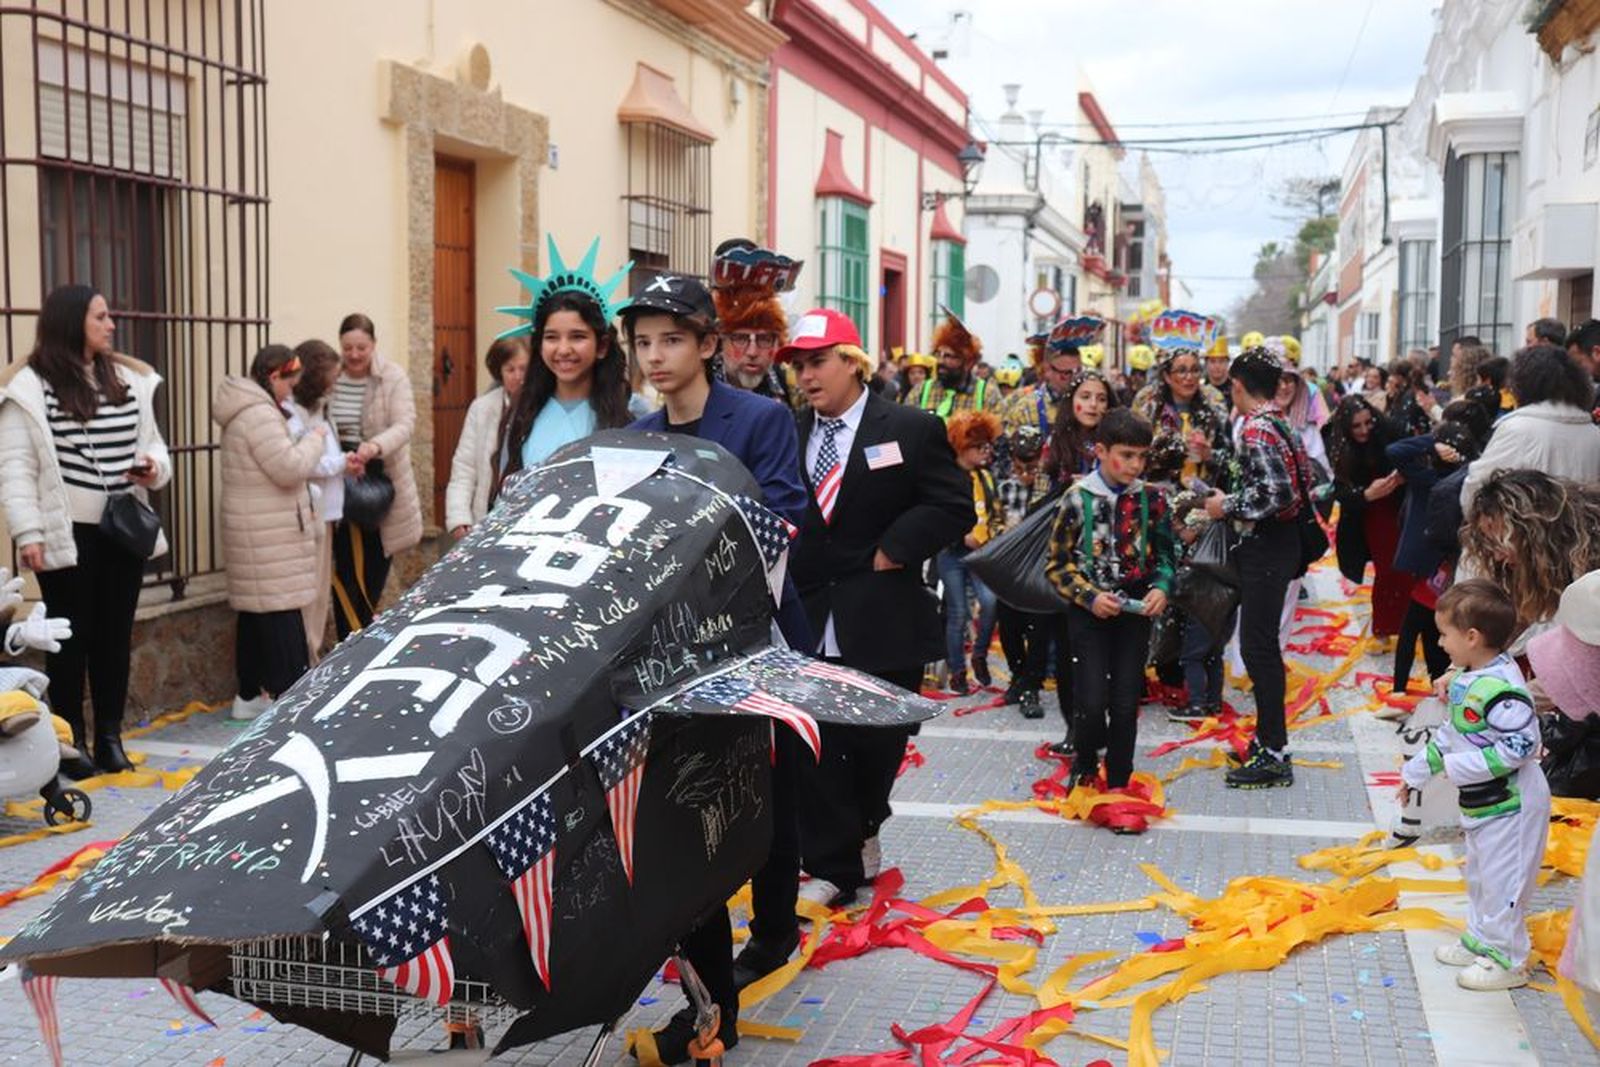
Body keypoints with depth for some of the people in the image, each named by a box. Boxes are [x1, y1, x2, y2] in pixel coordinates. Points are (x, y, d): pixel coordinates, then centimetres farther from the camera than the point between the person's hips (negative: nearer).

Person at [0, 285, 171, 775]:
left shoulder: (130, 379, 10)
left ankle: (109, 737, 22)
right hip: (68, 534, -5)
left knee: (115, 636, 11)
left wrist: (155, 467, -5)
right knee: (72, 638, 4)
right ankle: (71, 741, 15)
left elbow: (151, 440, 18)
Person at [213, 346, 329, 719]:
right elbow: (290, 467, -21)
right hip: (270, 535, -11)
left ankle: (250, 695, 20)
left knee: (255, 612, 14)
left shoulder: (248, 411, 18)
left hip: (253, 531, 11)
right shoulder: (259, 414, -17)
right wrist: (314, 439, -6)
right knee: (282, 616, -9)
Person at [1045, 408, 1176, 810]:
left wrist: (1162, 588, -9)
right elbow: (1056, 564, -2)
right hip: (1089, 612, -2)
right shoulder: (1078, 499, -8)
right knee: (1092, 701, -7)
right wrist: (1090, 596, -14)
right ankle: (1085, 763, 23)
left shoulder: (1152, 499, -1)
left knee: (1126, 703, 2)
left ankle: (1118, 785, 16)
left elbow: (1165, 554, 10)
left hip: (1135, 611, 2)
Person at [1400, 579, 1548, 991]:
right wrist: (1415, 772, 20)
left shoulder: (1500, 688, -28)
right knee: (1479, 875, 23)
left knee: (1501, 880, 1)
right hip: (1482, 802, 10)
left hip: (1511, 804, -10)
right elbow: (1449, 733, 15)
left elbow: (1520, 745, -29)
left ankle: (1506, 960, 15)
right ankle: (1480, 940, 38)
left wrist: (1461, 766, -25)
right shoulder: (1467, 679, 4)